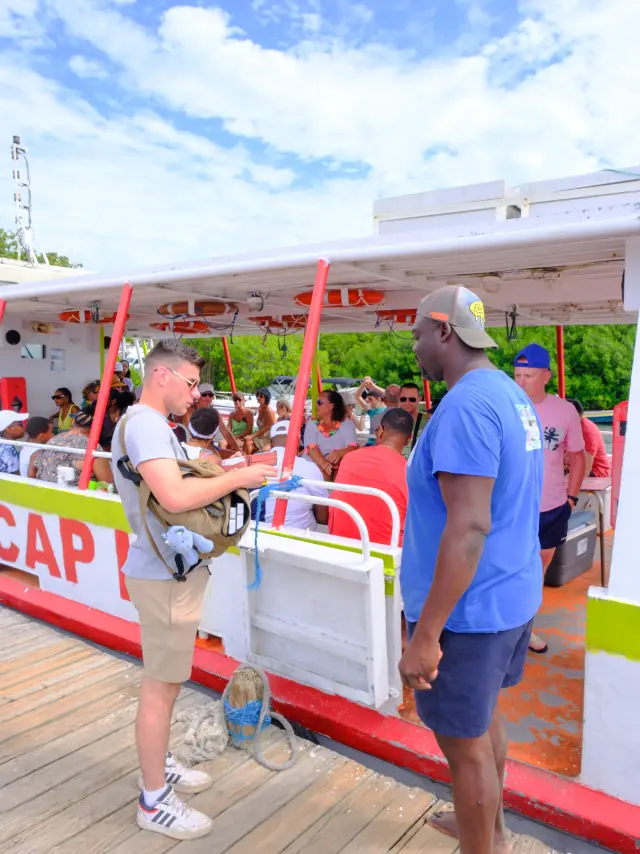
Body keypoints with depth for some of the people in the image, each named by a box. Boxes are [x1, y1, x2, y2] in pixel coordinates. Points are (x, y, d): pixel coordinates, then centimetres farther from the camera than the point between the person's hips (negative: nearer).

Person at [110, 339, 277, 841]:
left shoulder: (151, 424, 13)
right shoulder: (144, 423, -20)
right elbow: (175, 498, -32)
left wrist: (226, 481, 3)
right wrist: (238, 477, -22)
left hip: (172, 567, 11)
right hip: (165, 573, -11)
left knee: (166, 679, 22)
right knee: (161, 684, 2)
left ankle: (159, 765, 39)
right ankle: (154, 801, 17)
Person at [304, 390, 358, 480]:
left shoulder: (347, 424, 7)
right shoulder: (312, 423, 9)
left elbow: (354, 447, -8)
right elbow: (311, 448, -8)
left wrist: (340, 452, -32)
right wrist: (324, 463, -29)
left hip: (342, 466, 0)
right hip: (318, 465, 0)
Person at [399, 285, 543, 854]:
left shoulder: (466, 405, -23)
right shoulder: (512, 395, 7)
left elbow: (468, 529, -28)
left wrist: (425, 635, -23)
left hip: (467, 610, -10)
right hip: (509, 595, 10)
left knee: (465, 743, 9)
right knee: (484, 715, 26)